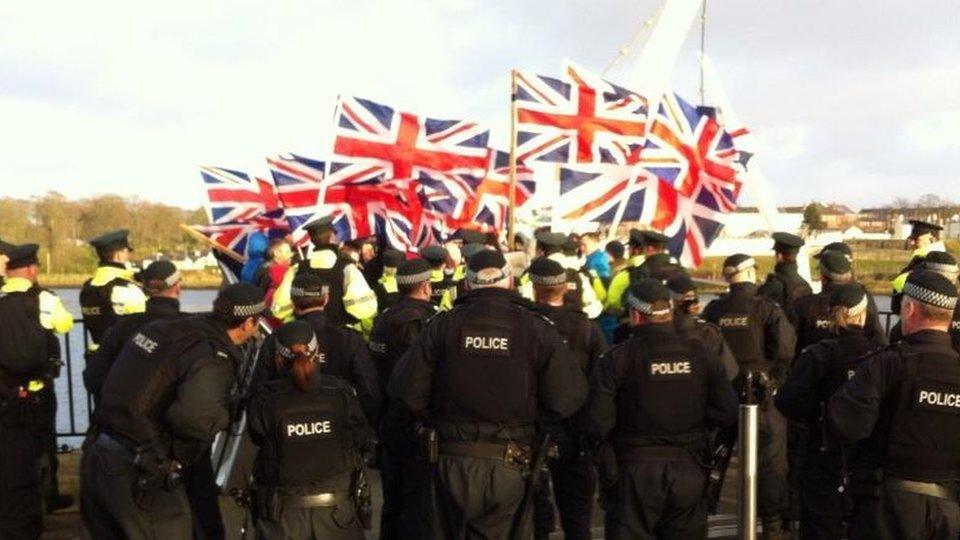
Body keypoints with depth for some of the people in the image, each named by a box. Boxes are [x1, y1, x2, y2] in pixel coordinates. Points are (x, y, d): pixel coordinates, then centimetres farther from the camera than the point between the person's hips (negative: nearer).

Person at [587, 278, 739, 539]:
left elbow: (598, 424, -14)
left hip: (637, 471, -3)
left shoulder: (616, 359, -11)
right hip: (689, 471, 3)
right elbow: (727, 412, -2)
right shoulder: (700, 353, -2)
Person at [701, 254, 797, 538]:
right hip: (759, 391, -3)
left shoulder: (713, 309, 0)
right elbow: (785, 348, -17)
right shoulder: (766, 308, -10)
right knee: (769, 458, 7)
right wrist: (774, 377, 0)